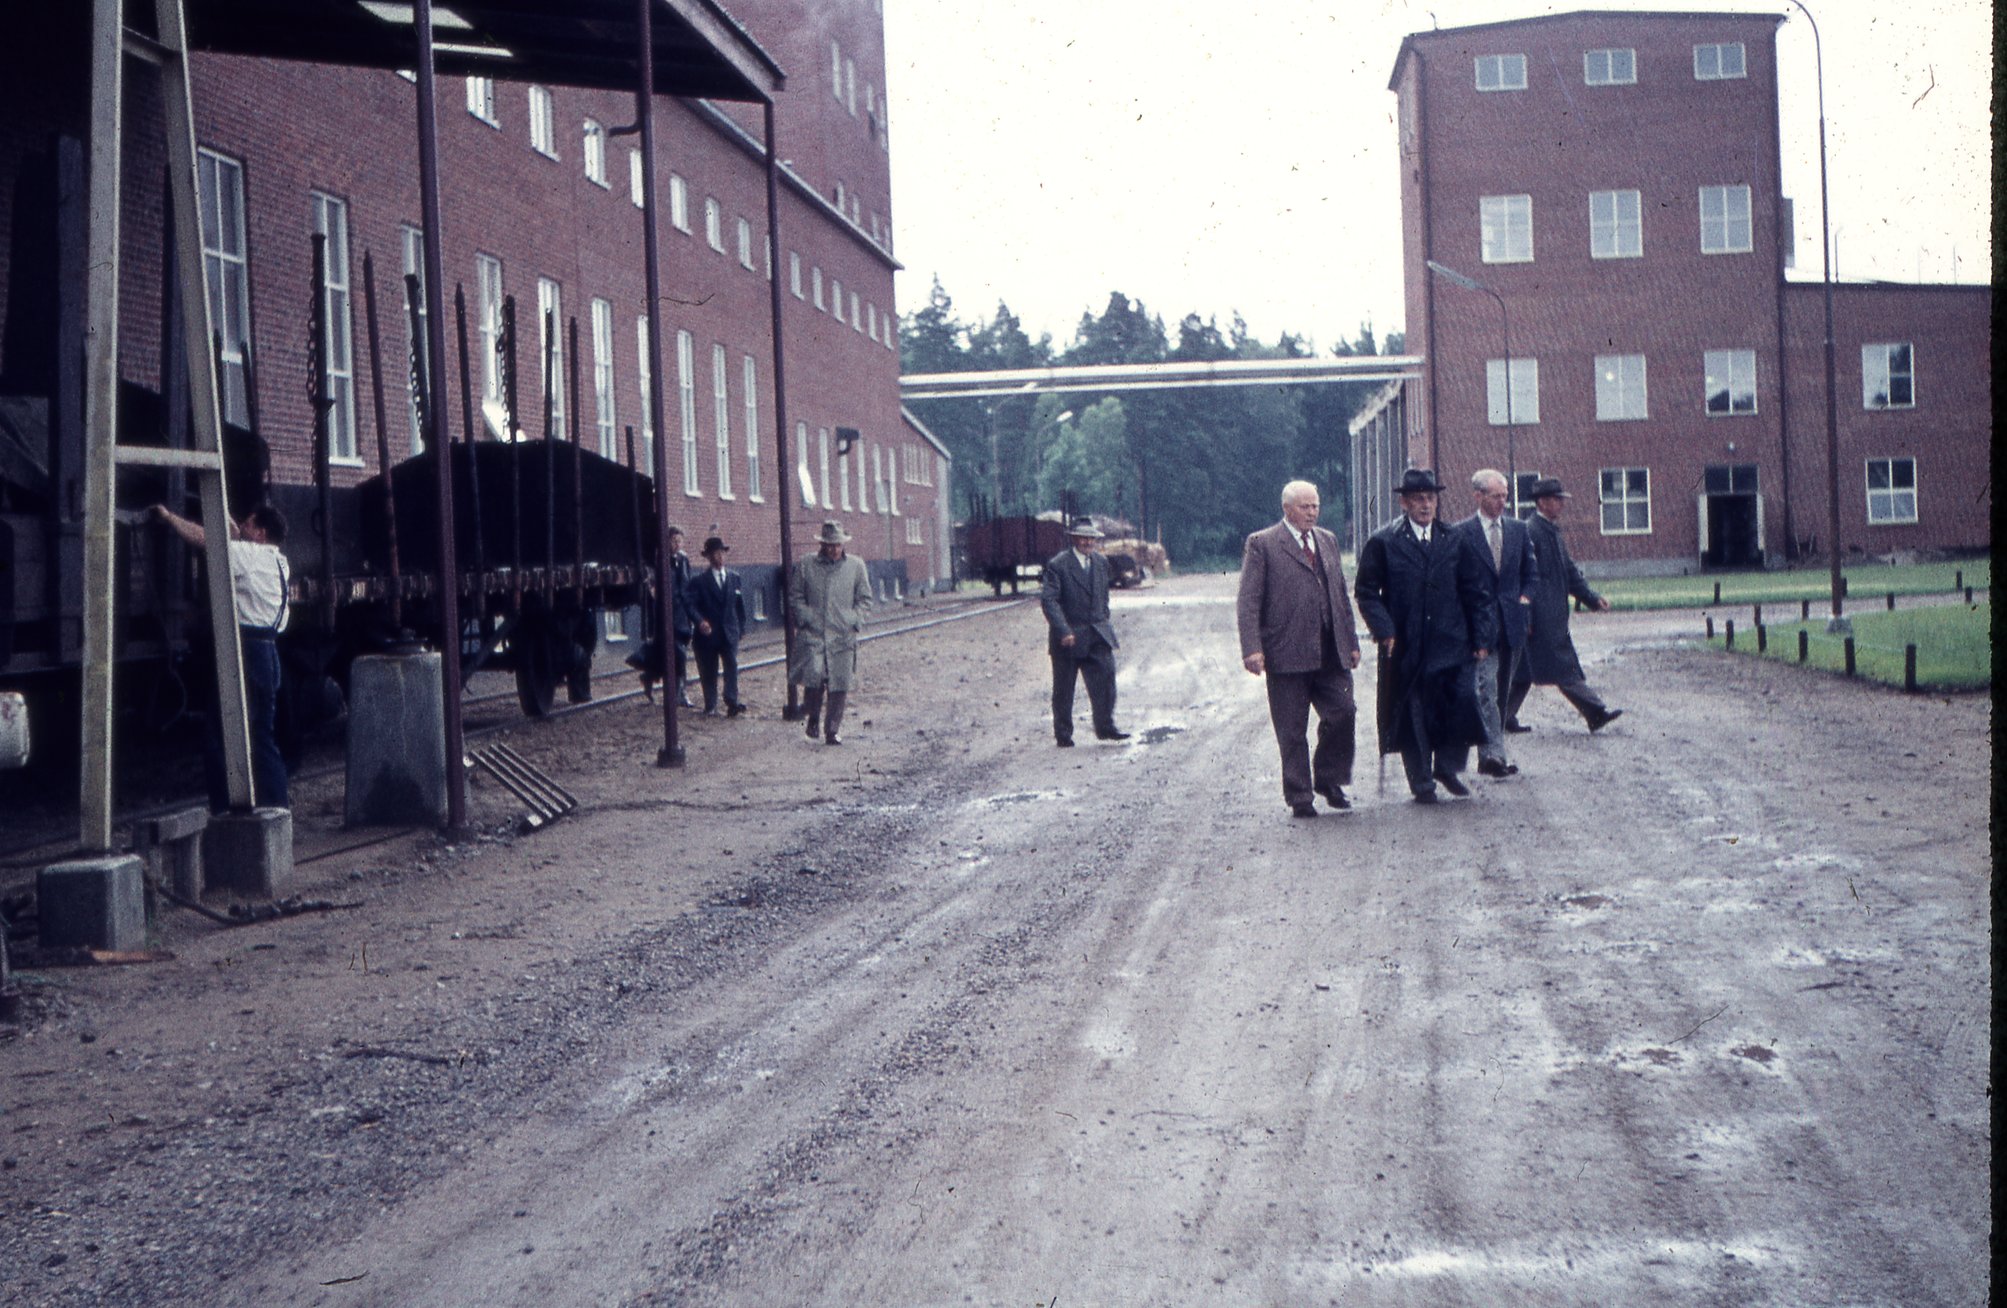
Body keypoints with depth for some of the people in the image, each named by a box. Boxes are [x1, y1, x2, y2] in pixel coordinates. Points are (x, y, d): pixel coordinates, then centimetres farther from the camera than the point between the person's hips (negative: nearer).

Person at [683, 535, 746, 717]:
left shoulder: (735, 578, 11)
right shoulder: (699, 581, -1)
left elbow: (740, 605, 16)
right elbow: (689, 604, -11)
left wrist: (741, 628, 10)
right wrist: (699, 621, -27)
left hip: (729, 632, 2)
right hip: (707, 632, -2)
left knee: (732, 665, -15)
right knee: (708, 671, 3)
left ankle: (732, 702, -20)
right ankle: (710, 707, 12)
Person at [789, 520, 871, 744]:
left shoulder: (856, 566, 8)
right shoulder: (805, 566, 6)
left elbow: (865, 598, 14)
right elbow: (795, 595, 12)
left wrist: (853, 620, 1)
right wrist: (806, 617, -2)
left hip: (843, 635, 1)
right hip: (812, 633, -1)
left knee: (840, 684, -2)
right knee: (813, 675, -18)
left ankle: (833, 730, 10)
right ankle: (813, 718, 6)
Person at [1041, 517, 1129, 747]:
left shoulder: (1101, 563, 9)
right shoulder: (1058, 565, -11)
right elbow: (1048, 600, -17)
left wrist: (1104, 623, 16)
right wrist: (1063, 631, -24)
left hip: (1097, 635, 5)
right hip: (1068, 637, -5)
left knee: (1105, 678, -5)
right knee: (1064, 687, 4)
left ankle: (1105, 727, 5)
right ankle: (1063, 734, 15)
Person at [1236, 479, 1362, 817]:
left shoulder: (1328, 541, 17)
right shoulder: (1262, 544, -2)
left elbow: (1342, 595, 21)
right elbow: (1248, 602, -7)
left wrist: (1351, 642, 16)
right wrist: (1252, 648, -16)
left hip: (1331, 653, 5)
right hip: (1287, 654, -5)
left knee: (1342, 713, -5)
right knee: (1292, 730, 1)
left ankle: (1328, 779, 16)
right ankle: (1299, 796, 12)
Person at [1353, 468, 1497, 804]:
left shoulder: (1454, 541, 9)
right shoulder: (1383, 543, -1)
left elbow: (1474, 593, 12)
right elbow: (1367, 593, 0)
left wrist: (1481, 638, 6)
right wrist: (1384, 630, -12)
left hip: (1451, 644, 2)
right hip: (1406, 646, -2)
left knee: (1463, 701, -11)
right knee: (1413, 715, 2)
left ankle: (1447, 766, 11)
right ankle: (1422, 783, 16)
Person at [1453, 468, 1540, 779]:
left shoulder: (1518, 529, 12)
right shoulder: (1462, 532, -3)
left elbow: (1531, 570, 19)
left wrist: (1525, 597, 3)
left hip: (1512, 621, 5)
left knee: (1503, 689, 10)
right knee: (1486, 686, -14)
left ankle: (1491, 752, 18)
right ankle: (1492, 753, -20)